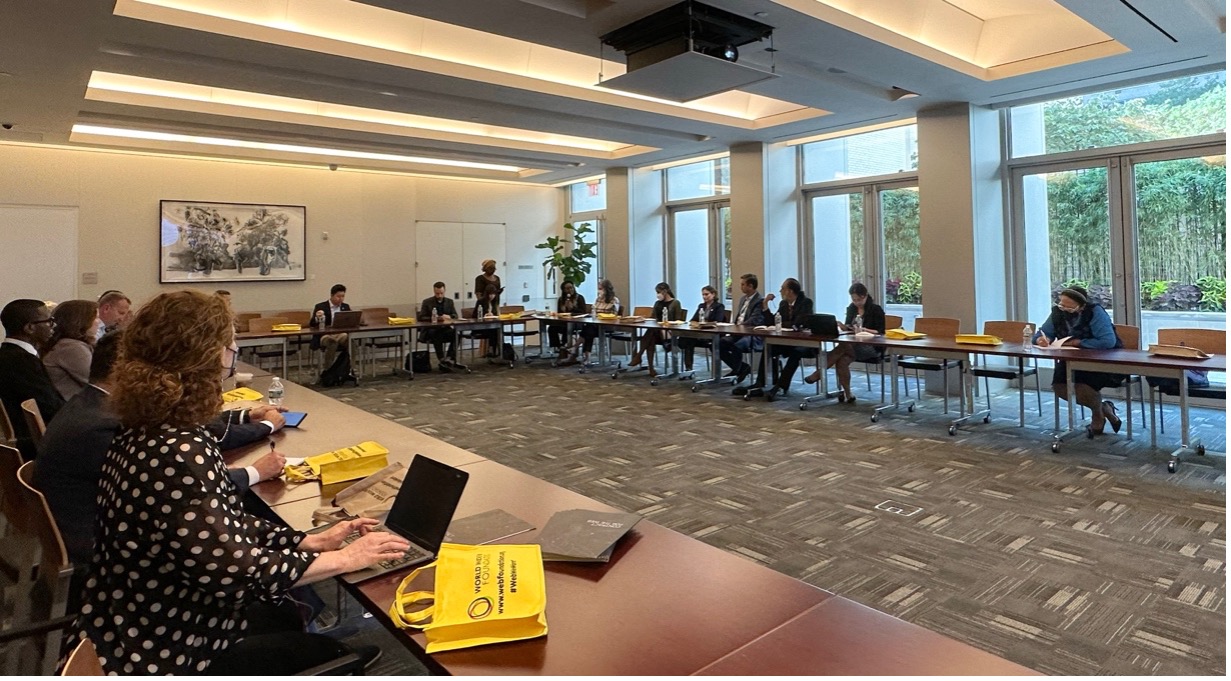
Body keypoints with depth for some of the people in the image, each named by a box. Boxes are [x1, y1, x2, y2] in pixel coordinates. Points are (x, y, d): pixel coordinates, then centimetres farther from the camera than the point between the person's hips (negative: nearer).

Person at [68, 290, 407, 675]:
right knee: (335, 651, 7)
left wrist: (311, 542, 2)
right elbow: (232, 570, -30)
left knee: (305, 625, 23)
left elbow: (224, 528, 5)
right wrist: (343, 559, -19)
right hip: (164, 654, -9)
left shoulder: (149, 431, 0)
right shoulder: (179, 453, -31)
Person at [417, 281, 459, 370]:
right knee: (437, 335, -38)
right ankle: (442, 360, -30)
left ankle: (449, 359, -28)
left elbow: (455, 316, 9)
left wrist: (449, 317, -15)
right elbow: (421, 318, -2)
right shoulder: (427, 302, 3)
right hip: (431, 330, -3)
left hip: (445, 329, 3)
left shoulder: (449, 301, 12)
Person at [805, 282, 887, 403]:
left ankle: (819, 373, -26)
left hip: (873, 347, -5)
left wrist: (864, 330, -22)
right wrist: (844, 327, -7)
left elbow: (881, 332, -7)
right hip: (853, 346, 5)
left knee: (843, 347, -32)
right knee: (842, 360, -30)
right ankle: (847, 393, -26)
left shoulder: (876, 309, -3)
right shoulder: (851, 308, 12)